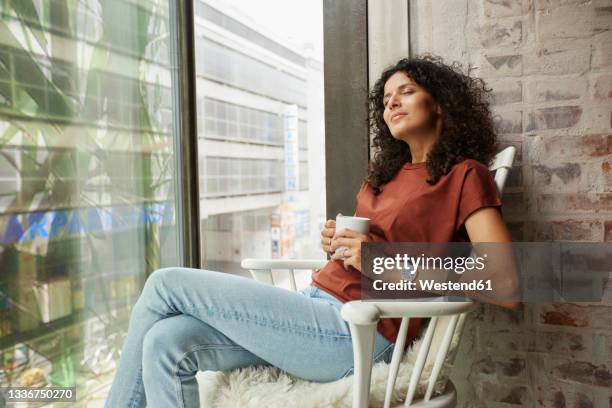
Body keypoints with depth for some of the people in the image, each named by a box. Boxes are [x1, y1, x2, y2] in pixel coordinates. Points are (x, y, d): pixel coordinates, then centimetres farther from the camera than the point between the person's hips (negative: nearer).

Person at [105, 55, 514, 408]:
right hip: (316, 305, 7)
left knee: (166, 285, -9)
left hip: (355, 332, -7)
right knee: (166, 342, -13)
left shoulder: (465, 175, -1)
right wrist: (339, 244, 2)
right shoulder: (386, 173, 21)